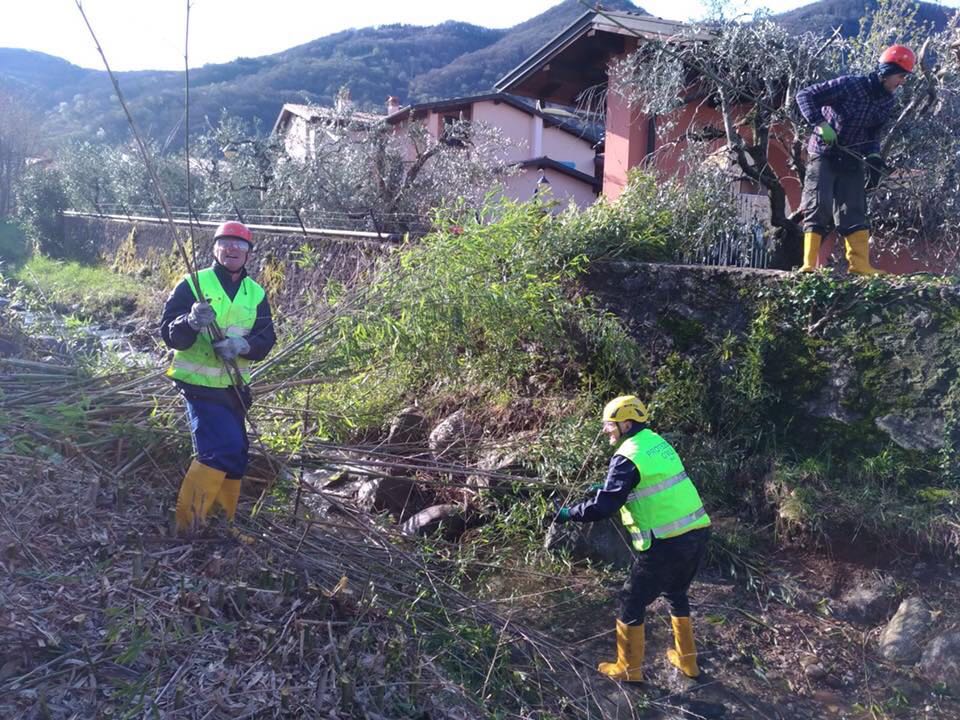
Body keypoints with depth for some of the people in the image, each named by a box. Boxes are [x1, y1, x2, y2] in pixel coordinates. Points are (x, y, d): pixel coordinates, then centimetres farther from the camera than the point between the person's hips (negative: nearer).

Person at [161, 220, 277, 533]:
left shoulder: (256, 294, 6)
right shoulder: (193, 284, -7)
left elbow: (267, 339, 0)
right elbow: (169, 333, -11)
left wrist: (244, 345, -21)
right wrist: (191, 322, -32)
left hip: (234, 387, 6)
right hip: (199, 384, -6)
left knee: (236, 454, 13)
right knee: (221, 450, -17)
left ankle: (225, 520, 31)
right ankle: (188, 520, -3)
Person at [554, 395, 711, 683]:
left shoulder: (627, 457, -14)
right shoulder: (658, 443, 11)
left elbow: (604, 506, -19)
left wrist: (568, 513, -6)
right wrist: (607, 487, 27)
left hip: (666, 544, -8)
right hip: (697, 533, 8)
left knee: (632, 602, 10)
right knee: (676, 593, 29)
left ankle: (629, 669, 22)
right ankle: (686, 659, 39)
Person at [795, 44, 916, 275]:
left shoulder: (888, 102, 3)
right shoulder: (849, 85, -17)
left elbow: (874, 133, 16)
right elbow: (805, 95, -17)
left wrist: (874, 156, -3)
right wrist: (820, 124, -28)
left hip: (852, 160, 6)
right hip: (824, 155, -6)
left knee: (854, 212, 0)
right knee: (818, 207, -14)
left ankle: (860, 264, 0)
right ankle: (809, 264, -13)